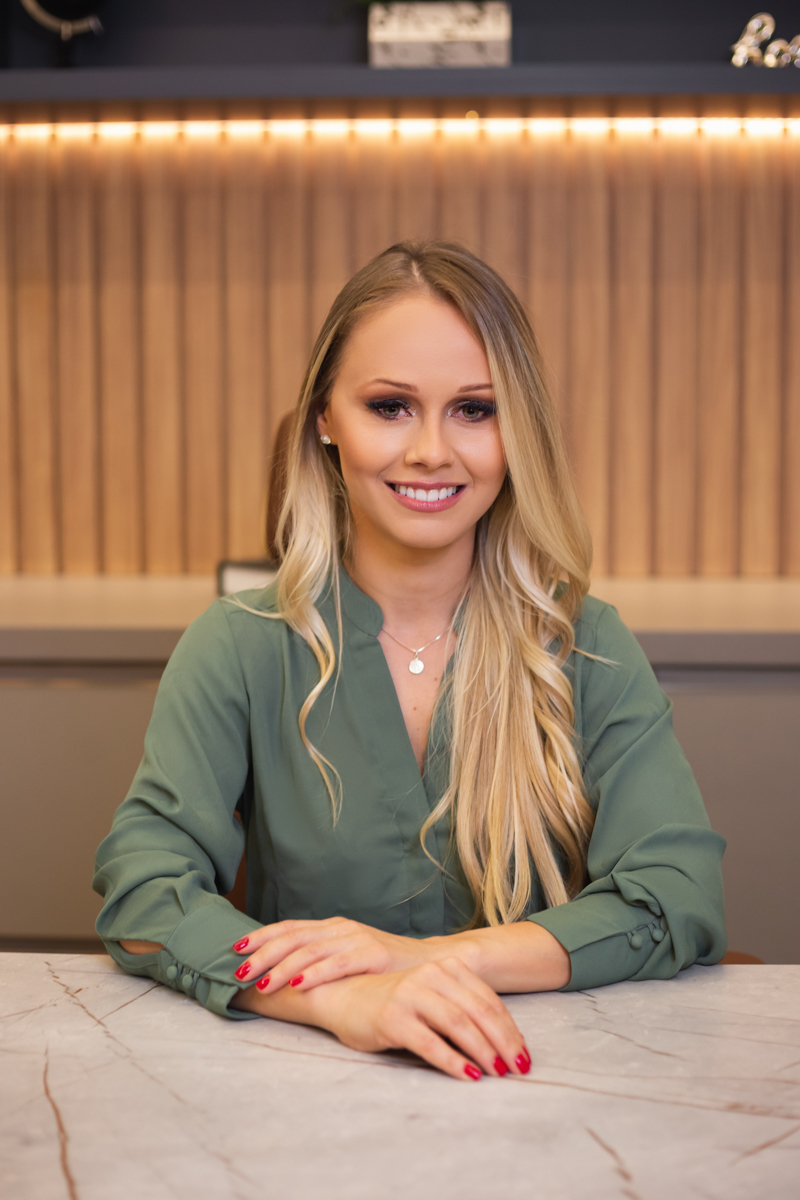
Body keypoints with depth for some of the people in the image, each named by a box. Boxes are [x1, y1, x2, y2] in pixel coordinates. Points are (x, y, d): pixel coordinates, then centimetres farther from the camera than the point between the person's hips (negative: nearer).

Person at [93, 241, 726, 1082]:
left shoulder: (587, 650, 1)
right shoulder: (239, 650, -2)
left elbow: (682, 900, -8)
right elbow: (138, 886, -12)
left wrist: (429, 957, -21)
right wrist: (343, 1000, -29)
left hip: (539, 1088, 1)